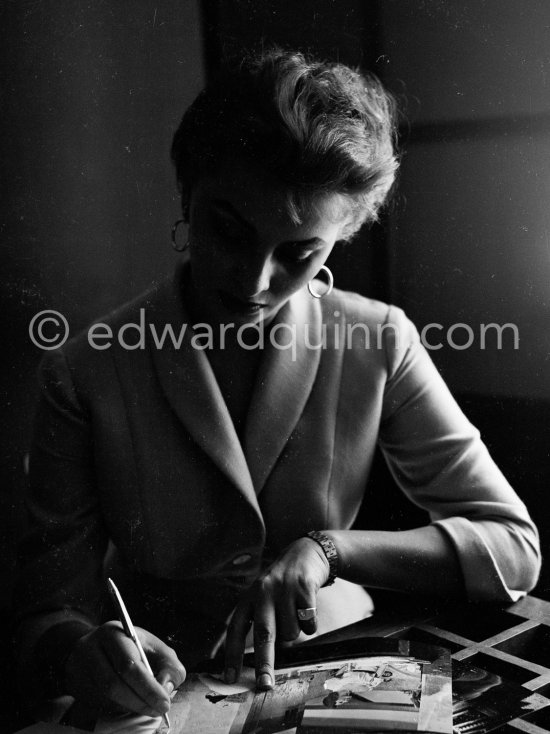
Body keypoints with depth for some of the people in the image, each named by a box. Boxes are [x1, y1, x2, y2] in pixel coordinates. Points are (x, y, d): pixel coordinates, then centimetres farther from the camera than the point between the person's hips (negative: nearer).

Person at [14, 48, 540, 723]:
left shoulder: (379, 346, -8)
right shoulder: (85, 374, -11)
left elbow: (513, 547, -7)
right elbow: (46, 610, -7)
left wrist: (329, 550, -20)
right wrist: (81, 652, -31)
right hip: (161, 696, 1)